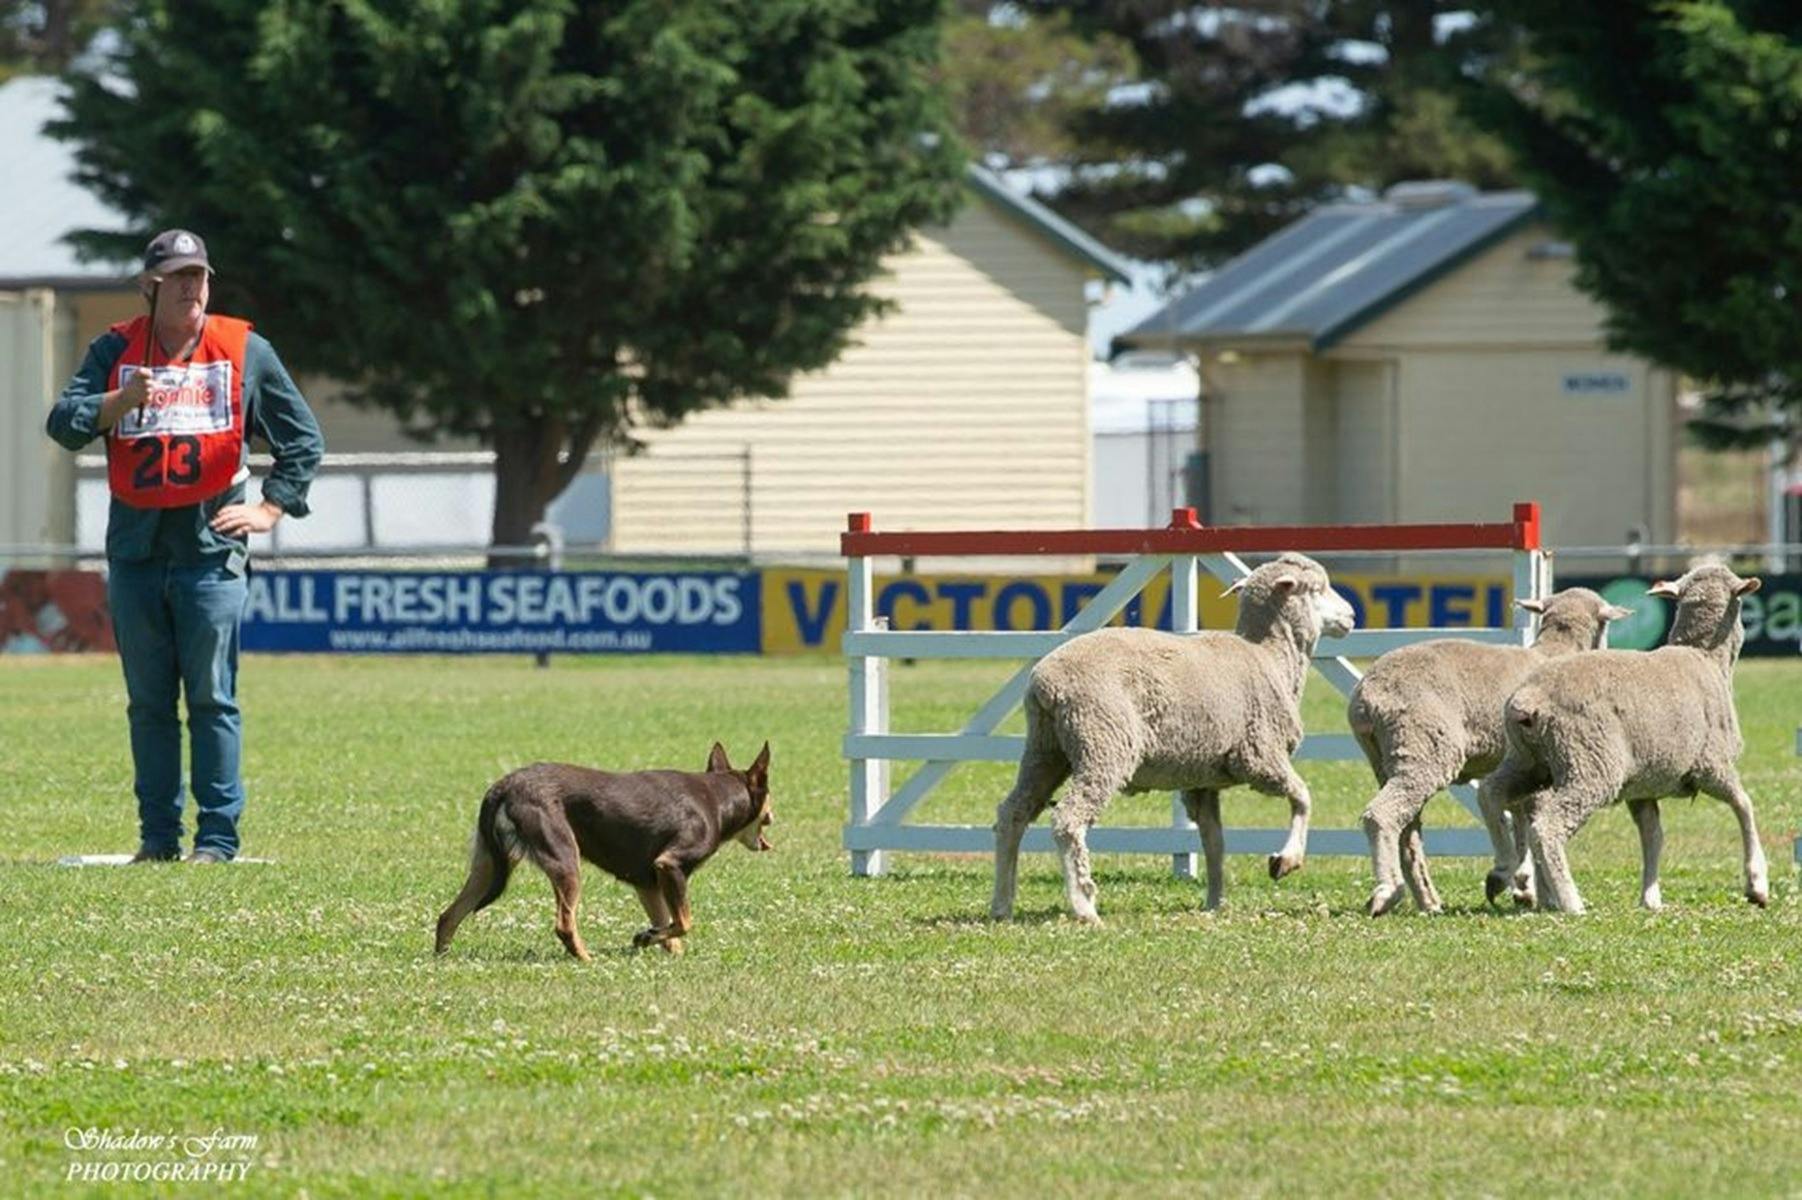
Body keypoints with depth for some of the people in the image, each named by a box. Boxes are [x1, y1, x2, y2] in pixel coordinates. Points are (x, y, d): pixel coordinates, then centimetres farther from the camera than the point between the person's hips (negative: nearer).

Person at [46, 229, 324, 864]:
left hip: (212, 547, -2)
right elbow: (63, 423, -6)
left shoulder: (245, 351, 5)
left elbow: (303, 440, 10)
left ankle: (218, 836, -3)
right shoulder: (115, 351, 7)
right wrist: (123, 400, -23)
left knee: (211, 698, -5)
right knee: (148, 703, 7)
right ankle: (158, 835, 12)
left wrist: (270, 508, 0)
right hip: (135, 545, 2)